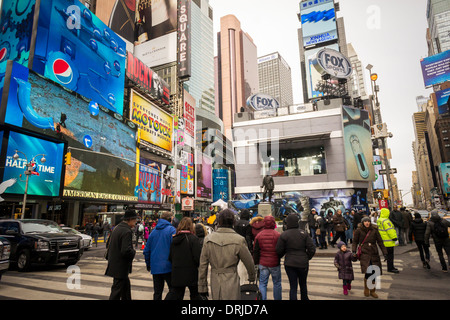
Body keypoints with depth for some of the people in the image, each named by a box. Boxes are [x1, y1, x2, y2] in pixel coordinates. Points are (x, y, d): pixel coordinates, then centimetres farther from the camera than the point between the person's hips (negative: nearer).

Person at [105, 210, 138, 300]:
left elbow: (108, 244, 15)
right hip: (120, 266, -10)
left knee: (126, 286, 23)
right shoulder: (127, 232, -23)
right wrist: (133, 252, -11)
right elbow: (126, 250, -30)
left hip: (114, 263, 10)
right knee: (117, 290, 2)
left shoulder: (117, 228, 7)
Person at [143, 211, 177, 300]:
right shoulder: (172, 230, -8)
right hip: (168, 266, -5)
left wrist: (148, 264, 22)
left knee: (157, 292, 13)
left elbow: (146, 250, 12)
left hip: (155, 267, 5)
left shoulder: (154, 231, 8)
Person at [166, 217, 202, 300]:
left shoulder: (174, 239, 2)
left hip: (176, 274, 4)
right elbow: (197, 257, -18)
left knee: (174, 295, 14)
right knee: (195, 295, 14)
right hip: (190, 274, -4)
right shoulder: (193, 238, -15)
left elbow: (170, 257, 8)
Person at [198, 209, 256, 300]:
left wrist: (202, 287, 11)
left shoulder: (208, 239, -4)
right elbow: (249, 262, 0)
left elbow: (203, 265, 2)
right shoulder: (238, 240, -12)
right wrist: (252, 277, 21)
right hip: (231, 282, -3)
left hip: (215, 283, 4)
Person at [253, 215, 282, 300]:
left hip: (263, 264, 2)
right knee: (277, 283, 14)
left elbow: (256, 251, 3)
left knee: (262, 284, 9)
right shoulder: (277, 235, -8)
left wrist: (255, 262, 12)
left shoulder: (259, 235, -1)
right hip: (275, 263, -1)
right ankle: (277, 298, 22)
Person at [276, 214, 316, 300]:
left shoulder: (284, 235, -10)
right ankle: (304, 298, 39)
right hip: (303, 263, 2)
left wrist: (279, 257, 13)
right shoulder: (303, 233, -6)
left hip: (290, 264, -2)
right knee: (303, 284, 23)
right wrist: (307, 258, 9)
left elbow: (279, 251, -7)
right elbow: (312, 248, -6)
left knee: (293, 286, 7)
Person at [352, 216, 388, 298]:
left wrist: (385, 253, 3)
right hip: (364, 253, -3)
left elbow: (380, 242, 8)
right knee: (368, 271, -18)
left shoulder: (374, 230, 4)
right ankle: (366, 289, 8)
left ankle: (372, 291, 24)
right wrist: (353, 251, -3)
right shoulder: (358, 230, 0)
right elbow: (355, 242, 8)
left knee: (374, 273, 2)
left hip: (374, 254, 3)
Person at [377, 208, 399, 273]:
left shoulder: (379, 220, 11)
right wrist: (395, 239, -19)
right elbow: (390, 231, -23)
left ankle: (391, 267, 27)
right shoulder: (386, 221, -20)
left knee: (389, 254, 18)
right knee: (390, 254, -2)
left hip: (384, 240, 10)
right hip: (388, 241, -10)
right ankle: (390, 268, 4)